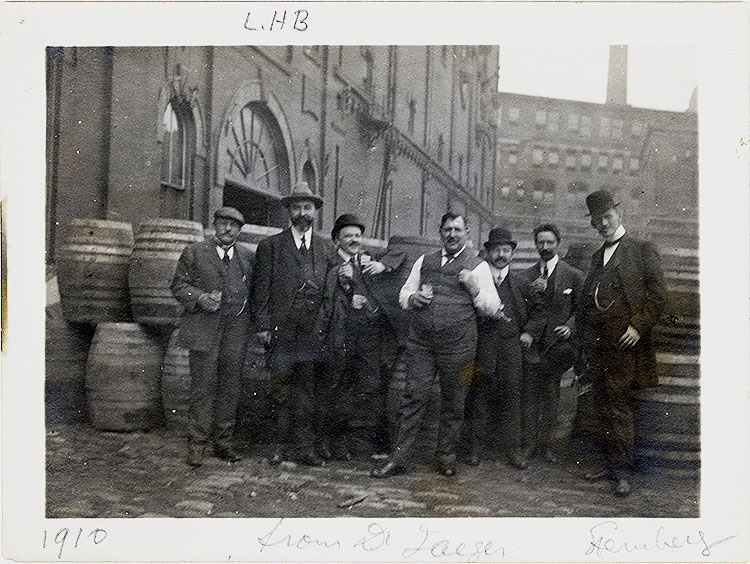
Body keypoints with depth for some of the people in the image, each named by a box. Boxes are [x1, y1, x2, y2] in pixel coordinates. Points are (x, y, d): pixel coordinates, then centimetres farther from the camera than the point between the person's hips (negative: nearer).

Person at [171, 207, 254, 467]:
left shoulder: (247, 257, 13)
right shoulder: (194, 253, 4)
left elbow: (253, 290, 17)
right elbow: (179, 285, 3)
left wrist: (251, 318, 2)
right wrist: (199, 297, -15)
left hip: (236, 329, 3)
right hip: (204, 328, -3)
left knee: (229, 387, 7)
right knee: (203, 385, -3)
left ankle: (223, 441, 17)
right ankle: (197, 443, 6)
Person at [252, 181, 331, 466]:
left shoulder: (324, 249, 15)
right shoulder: (270, 245, 6)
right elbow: (261, 289, 2)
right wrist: (263, 326, -6)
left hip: (313, 331, 2)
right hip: (281, 329, -2)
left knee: (307, 387, 5)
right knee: (281, 386, -1)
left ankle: (304, 446, 11)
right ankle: (281, 444, 9)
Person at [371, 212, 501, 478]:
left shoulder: (478, 267, 3)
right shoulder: (424, 261, 15)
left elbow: (492, 307, -1)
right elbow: (404, 293, 21)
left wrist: (473, 287, -16)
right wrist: (413, 298, -2)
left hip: (457, 345, -2)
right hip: (421, 341, 2)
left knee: (453, 402, 7)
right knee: (414, 396, 0)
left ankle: (446, 457, 22)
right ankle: (398, 458, 6)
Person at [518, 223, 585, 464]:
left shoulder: (573, 275, 4)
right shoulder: (526, 276, 10)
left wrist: (570, 326, -12)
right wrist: (532, 292, -10)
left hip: (557, 342, -1)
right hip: (532, 342, 1)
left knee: (551, 392, 4)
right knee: (530, 392, 1)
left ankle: (546, 441, 14)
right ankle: (530, 440, 10)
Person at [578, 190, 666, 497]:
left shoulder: (642, 250, 1)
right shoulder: (597, 257, 21)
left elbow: (656, 295, -6)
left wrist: (638, 326, -15)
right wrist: (582, 334, 13)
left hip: (624, 343, -6)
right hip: (595, 345, 6)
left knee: (618, 407, -6)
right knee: (602, 407, 10)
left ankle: (623, 471, 2)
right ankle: (609, 463, 20)